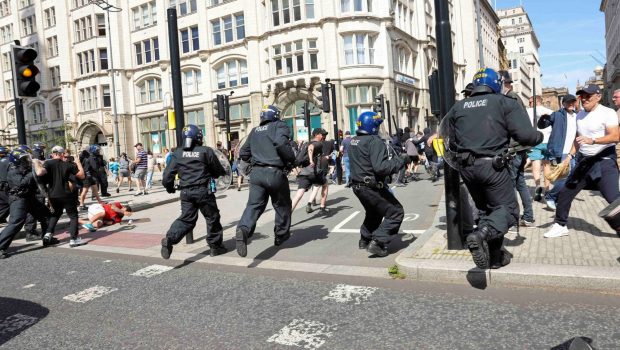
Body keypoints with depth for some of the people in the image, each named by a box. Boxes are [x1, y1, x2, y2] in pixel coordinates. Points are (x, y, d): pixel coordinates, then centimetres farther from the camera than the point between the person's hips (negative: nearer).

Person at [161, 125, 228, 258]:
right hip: (203, 190, -4)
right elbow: (218, 171, 2)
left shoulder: (178, 153, 5)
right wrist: (223, 172, 26)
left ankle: (169, 239, -9)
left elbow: (168, 174, 3)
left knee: (186, 219, 11)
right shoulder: (206, 151, -5)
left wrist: (169, 187, 22)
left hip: (185, 192, 4)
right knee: (212, 218, 11)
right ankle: (215, 246, 20)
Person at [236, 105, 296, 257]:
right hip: (275, 172, -4)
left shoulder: (254, 131, 18)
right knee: (282, 205, 15)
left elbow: (243, 154, 19)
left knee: (254, 205, -1)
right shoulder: (280, 126, 0)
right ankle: (281, 235, 28)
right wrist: (291, 159, -8)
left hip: (256, 172, 5)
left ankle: (244, 229, -28)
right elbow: (281, 143, -21)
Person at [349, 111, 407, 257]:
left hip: (358, 185, 9)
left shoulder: (354, 141, 9)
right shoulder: (374, 141, -20)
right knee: (396, 212, 0)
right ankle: (377, 243, -7)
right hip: (372, 187, -9)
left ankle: (365, 239, 38)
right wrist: (400, 160, -18)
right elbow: (380, 167, -30)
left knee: (374, 212, 30)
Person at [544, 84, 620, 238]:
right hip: (583, 160, 7)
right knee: (565, 193, 7)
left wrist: (592, 140, -33)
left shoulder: (608, 113, -10)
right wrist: (570, 155, 12)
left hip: (604, 161, -7)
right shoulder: (580, 115, 11)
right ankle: (560, 225, 20)